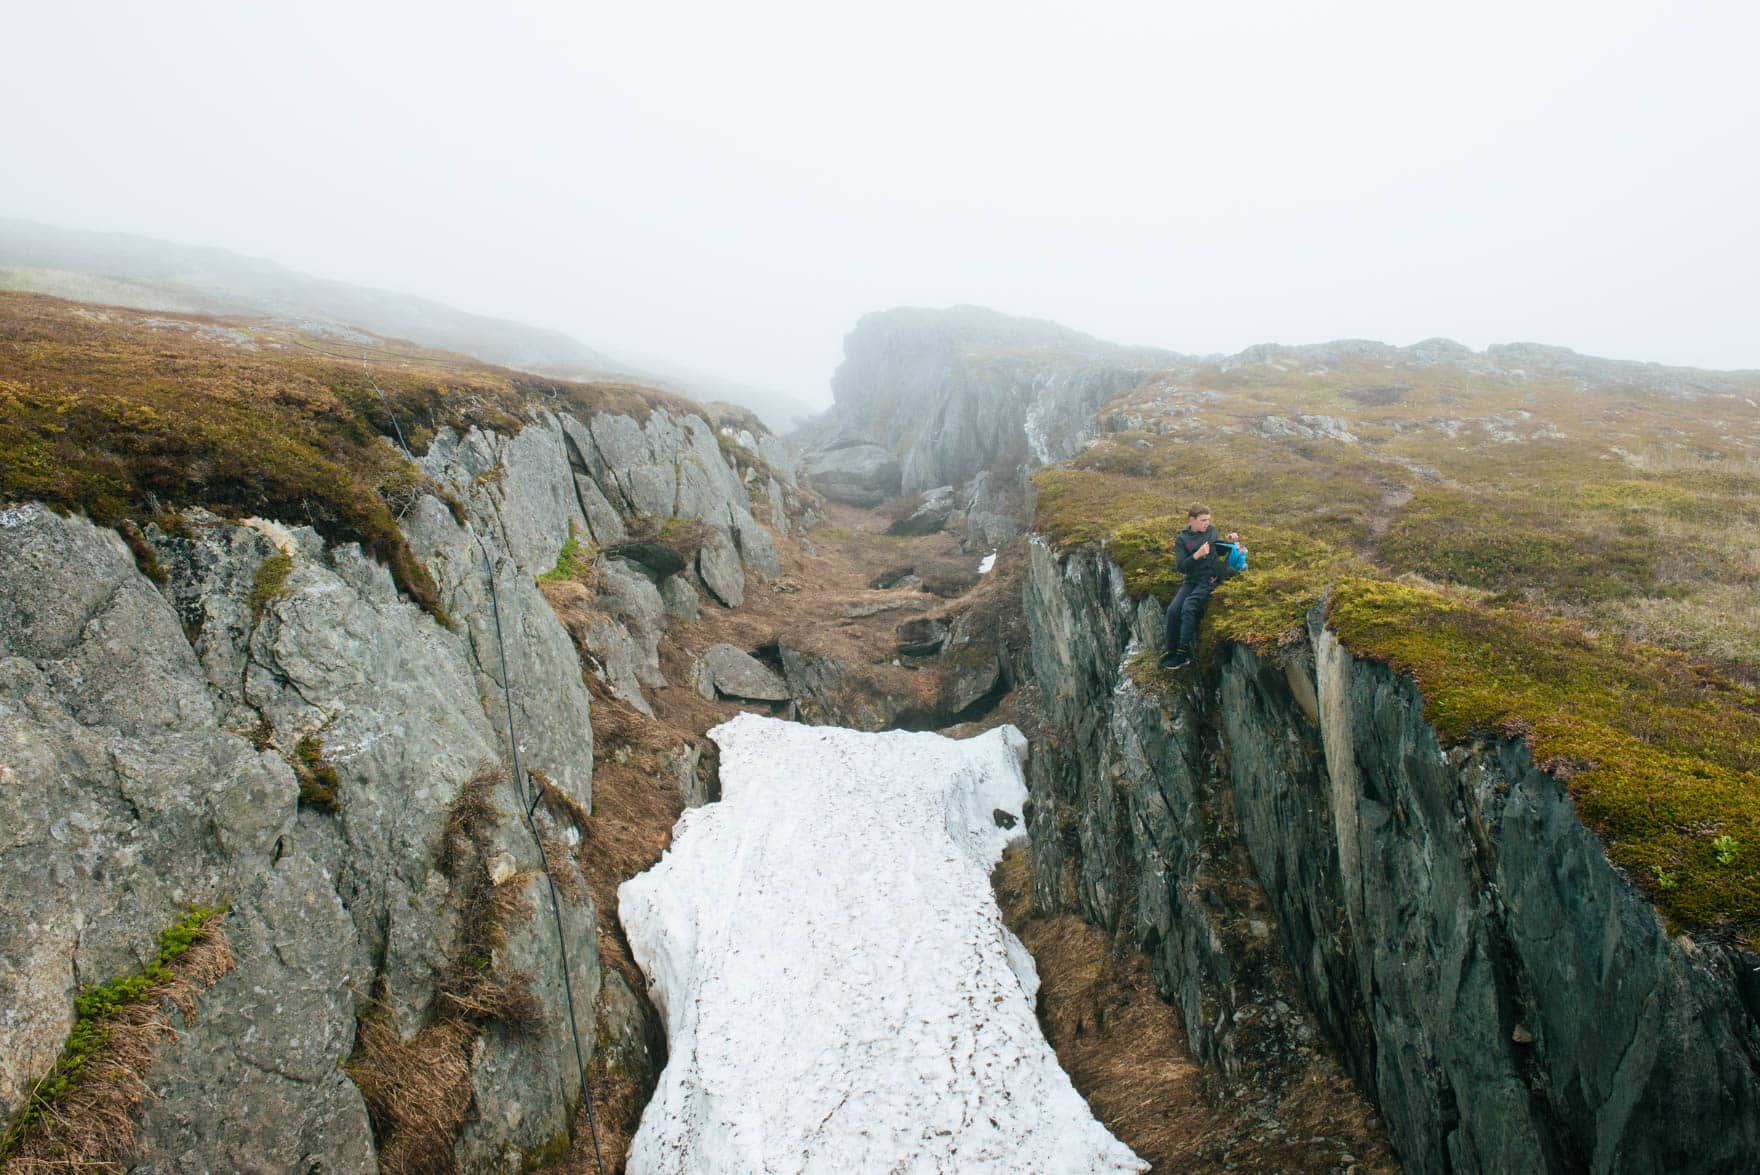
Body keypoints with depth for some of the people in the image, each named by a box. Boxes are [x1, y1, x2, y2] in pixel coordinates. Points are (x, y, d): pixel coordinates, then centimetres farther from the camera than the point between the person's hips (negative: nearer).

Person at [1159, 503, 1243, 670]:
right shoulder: (1182, 539, 0)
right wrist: (1197, 555, -21)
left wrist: (1229, 541, 2)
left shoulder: (1211, 531, 5)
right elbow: (1180, 567, -7)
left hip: (1210, 579, -2)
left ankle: (1184, 654, -23)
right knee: (1173, 610, -18)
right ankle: (1172, 651, -5)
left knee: (1188, 607, -24)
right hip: (1192, 580, 2)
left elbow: (1220, 551, 22)